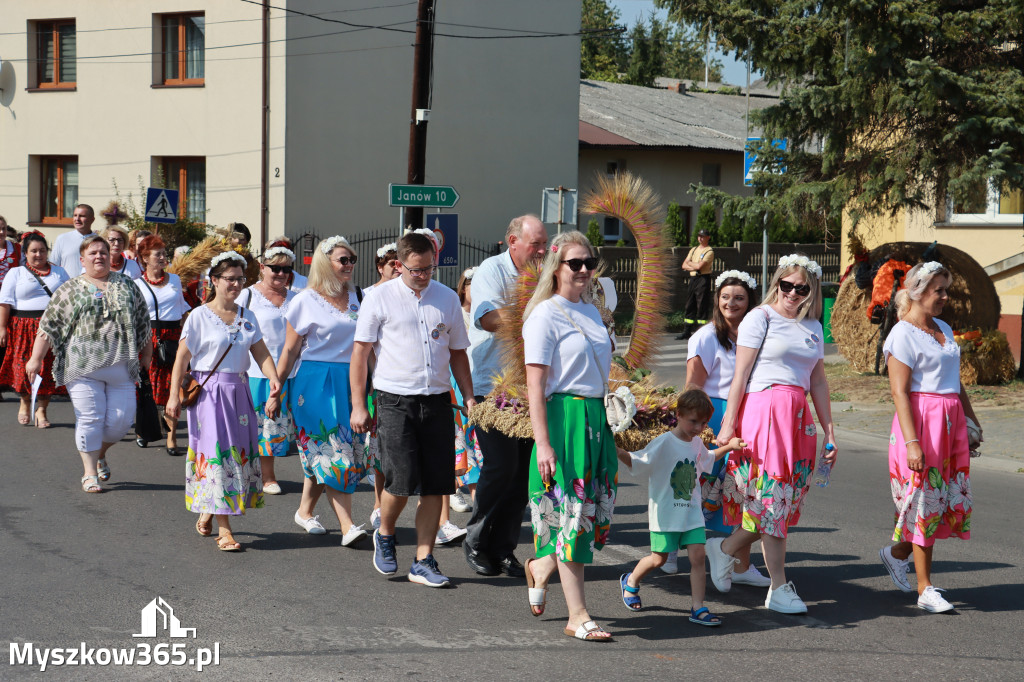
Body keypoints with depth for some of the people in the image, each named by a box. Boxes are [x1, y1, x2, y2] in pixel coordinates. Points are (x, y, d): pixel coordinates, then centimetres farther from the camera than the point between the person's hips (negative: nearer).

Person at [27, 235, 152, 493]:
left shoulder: (126, 285, 13)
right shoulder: (69, 290, 7)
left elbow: (142, 321, 18)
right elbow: (49, 326, 5)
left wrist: (146, 354, 18)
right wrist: (36, 358, -1)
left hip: (121, 366, 2)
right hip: (84, 366, -2)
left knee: (121, 419, -1)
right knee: (90, 419, -5)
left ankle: (100, 454, 27)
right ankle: (90, 473, 5)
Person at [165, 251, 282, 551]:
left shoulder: (247, 317, 10)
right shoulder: (199, 316, -4)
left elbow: (261, 352, 5)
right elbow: (182, 357, -4)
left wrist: (273, 378, -13)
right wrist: (174, 395, -9)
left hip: (239, 391, 5)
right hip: (208, 392, -5)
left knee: (239, 453, 7)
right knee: (216, 454, -8)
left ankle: (208, 512, 27)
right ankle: (224, 529, -9)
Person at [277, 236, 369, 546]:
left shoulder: (359, 297, 10)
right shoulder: (306, 301, -1)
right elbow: (290, 349, 1)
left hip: (351, 381, 4)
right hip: (316, 382, -4)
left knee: (322, 454, 8)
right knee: (332, 452, -10)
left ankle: (305, 511, 25)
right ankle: (347, 526, -14)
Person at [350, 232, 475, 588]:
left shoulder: (447, 298, 11)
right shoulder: (381, 298, 1)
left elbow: (457, 353, 19)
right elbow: (361, 352, 2)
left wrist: (469, 397, 9)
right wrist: (358, 406, -3)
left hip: (437, 401, 4)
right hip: (395, 400, -3)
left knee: (435, 484, 0)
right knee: (402, 479, -11)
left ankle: (423, 561, 9)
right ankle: (384, 535, 19)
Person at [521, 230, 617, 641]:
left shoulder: (591, 312, 15)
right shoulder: (545, 315, -8)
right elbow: (535, 384, -13)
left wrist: (608, 420, 16)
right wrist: (542, 443, -19)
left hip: (597, 418, 8)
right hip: (564, 417, -8)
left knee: (597, 511, 9)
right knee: (571, 514, -4)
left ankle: (540, 568, 34)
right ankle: (577, 616, 1)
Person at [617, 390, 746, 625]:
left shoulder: (696, 444, 8)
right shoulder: (664, 443, -14)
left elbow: (707, 459, 32)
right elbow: (637, 462, -18)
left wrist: (728, 447, 24)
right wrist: (617, 451, -35)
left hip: (691, 512, 5)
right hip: (665, 514, -5)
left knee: (698, 555, -7)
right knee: (659, 558, 5)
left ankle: (698, 608, -4)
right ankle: (631, 581, 35)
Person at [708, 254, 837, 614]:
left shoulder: (813, 327, 17)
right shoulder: (761, 317, 0)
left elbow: (818, 382, 20)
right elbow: (740, 374, -4)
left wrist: (829, 432, 15)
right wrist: (728, 423, -9)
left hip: (798, 417, 6)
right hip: (763, 410, -6)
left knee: (786, 498, 3)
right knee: (770, 493, -7)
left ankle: (725, 549, 20)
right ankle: (779, 588, 3)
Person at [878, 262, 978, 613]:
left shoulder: (943, 329, 15)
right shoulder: (903, 335, -9)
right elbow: (900, 392, -15)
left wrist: (972, 421, 22)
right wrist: (912, 442, -22)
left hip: (951, 423, 8)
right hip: (921, 421, -8)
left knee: (950, 499, 7)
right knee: (925, 500, -4)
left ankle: (897, 552, 28)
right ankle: (925, 589, 2)